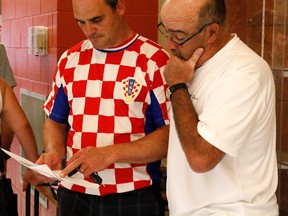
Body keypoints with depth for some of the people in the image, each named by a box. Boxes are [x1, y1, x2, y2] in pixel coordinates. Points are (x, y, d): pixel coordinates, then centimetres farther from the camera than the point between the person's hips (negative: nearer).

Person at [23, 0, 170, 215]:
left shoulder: (155, 61, -9)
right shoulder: (70, 60, 7)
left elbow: (171, 135, -13)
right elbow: (56, 122, 13)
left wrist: (110, 154, -21)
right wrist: (54, 153, -7)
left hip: (134, 197, -4)